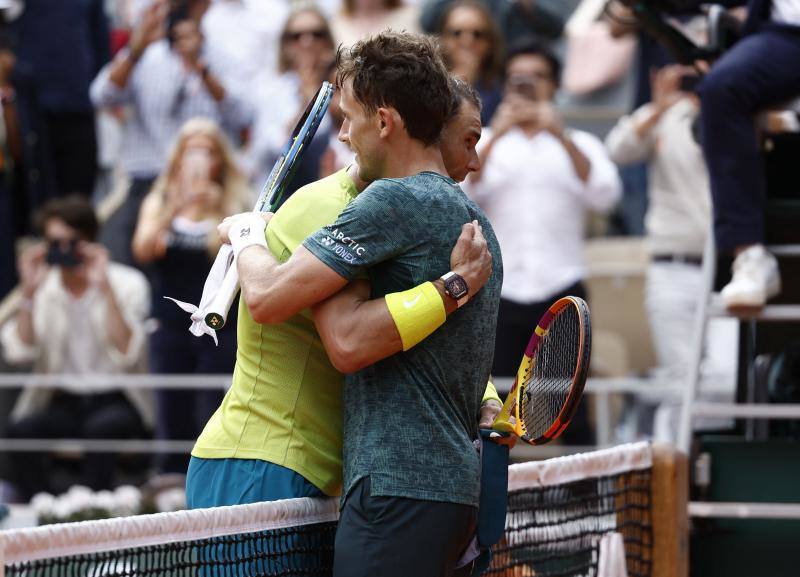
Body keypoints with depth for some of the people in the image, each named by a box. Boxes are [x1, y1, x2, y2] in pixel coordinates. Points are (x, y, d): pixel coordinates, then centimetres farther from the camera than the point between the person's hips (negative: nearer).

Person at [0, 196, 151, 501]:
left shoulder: (126, 283, -5)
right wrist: (29, 292, -17)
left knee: (101, 427, -36)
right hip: (62, 403, 2)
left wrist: (105, 288, -22)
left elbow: (126, 354, -19)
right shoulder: (43, 286, 3)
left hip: (117, 402, -2)